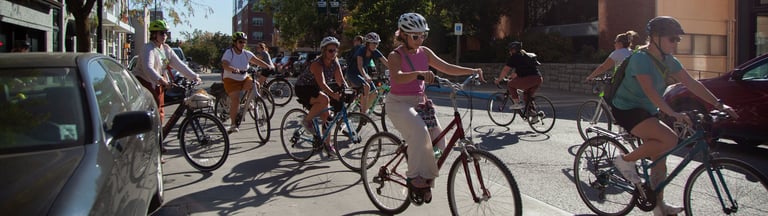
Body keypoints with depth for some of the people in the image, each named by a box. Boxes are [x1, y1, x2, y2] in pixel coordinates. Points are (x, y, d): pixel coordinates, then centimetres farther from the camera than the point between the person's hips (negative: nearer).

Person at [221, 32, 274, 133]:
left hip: (244, 79, 5)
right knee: (235, 101, -15)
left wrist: (268, 66, -28)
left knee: (255, 85, -22)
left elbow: (257, 61, -11)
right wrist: (234, 69, -49)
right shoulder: (228, 53, -13)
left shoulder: (246, 53, 0)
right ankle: (233, 124, -5)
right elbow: (225, 65, -29)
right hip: (231, 80, -4)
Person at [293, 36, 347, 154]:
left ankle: (327, 144, 14)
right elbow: (322, 83, -42)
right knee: (324, 100, -33)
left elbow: (341, 80, -12)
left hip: (315, 89, 7)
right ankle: (307, 120, -12)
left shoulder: (334, 62, -8)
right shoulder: (317, 64, -30)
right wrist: (334, 95, -54)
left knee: (326, 115, 0)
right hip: (302, 88, -7)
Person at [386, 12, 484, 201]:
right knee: (420, 131, -33)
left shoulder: (424, 52, 7)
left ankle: (423, 183, 9)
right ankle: (415, 177, -20)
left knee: (437, 137, -9)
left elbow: (447, 68, 5)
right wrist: (419, 73, -50)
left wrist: (471, 71, -9)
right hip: (399, 103, -6)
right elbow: (397, 77, -31)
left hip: (419, 102, 6)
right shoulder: (396, 56, -11)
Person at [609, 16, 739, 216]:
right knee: (670, 140, -25)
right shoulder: (641, 58, -21)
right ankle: (626, 160, -9)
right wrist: (672, 113, -42)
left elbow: (692, 83, 3)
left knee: (659, 158, 6)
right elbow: (649, 90, -32)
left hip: (647, 111, 9)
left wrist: (718, 104, -5)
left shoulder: (668, 60, 5)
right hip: (627, 110, -9)